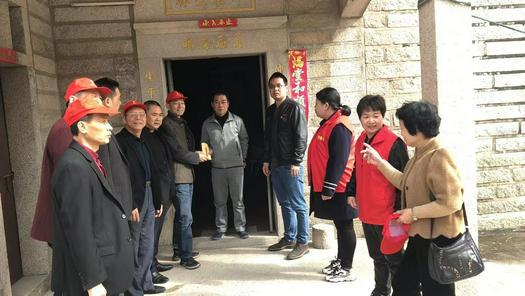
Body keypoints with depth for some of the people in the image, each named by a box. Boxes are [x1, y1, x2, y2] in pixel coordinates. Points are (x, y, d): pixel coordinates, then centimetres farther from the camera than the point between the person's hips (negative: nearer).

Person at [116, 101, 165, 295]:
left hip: (149, 197, 8)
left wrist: (157, 200, 14)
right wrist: (130, 204, -21)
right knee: (132, 248, 2)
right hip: (133, 200, -8)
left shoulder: (144, 141, 15)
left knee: (147, 247, 14)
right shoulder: (120, 140, -10)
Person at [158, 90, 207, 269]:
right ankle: (186, 257, 1)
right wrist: (197, 157, -5)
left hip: (188, 174, 9)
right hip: (178, 175, -9)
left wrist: (198, 154, 4)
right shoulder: (166, 125, -9)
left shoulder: (182, 123, 20)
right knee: (185, 217, -8)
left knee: (182, 215, 17)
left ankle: (179, 250, 29)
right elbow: (176, 152, -15)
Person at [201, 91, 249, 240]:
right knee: (219, 201, 11)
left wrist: (243, 158, 6)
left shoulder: (237, 120, -1)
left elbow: (244, 139, 8)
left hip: (236, 166, -1)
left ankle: (240, 227, 18)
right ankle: (221, 228, 23)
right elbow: (204, 143, 13)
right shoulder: (207, 123, 3)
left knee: (238, 200, 6)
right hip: (217, 168, 2)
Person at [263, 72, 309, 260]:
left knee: (298, 205, -1)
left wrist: (296, 162, -17)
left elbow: (301, 137, -12)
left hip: (291, 165, -7)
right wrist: (266, 160, 14)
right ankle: (289, 238, 25)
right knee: (285, 204, 15)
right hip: (275, 165, 8)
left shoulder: (294, 108, -7)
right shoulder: (270, 111, 15)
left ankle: (302, 242, 7)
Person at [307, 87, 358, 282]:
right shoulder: (328, 124, 13)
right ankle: (340, 262, 30)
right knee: (339, 226, 18)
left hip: (337, 188, -10)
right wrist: (324, 187, 20)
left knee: (344, 227, 2)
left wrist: (328, 188, -21)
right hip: (329, 186, 10)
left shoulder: (339, 127, -18)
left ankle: (346, 269, 12)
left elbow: (339, 160, -22)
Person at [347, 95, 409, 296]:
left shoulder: (394, 143, -16)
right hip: (366, 212, 7)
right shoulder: (360, 141, 6)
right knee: (377, 256, 22)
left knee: (393, 258, 7)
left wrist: (401, 209, -14)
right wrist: (351, 192, 12)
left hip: (387, 213, -7)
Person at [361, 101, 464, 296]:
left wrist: (413, 213, -20)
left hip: (438, 238, -10)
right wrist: (379, 163, 11)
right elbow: (407, 184, 16)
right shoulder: (420, 154, 7)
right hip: (420, 236, 10)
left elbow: (450, 202, -29)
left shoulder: (439, 156, -24)